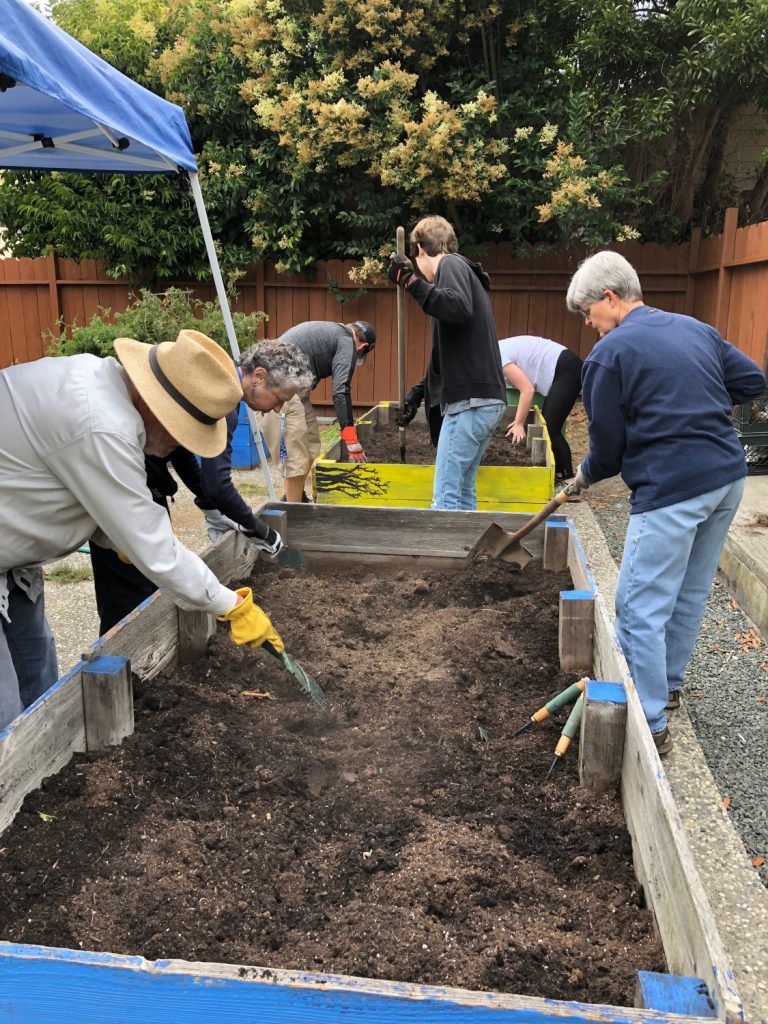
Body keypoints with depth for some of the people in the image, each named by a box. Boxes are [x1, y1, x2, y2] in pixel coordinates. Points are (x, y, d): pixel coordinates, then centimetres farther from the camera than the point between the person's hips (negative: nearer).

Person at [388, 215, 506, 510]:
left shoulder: (451, 264, -2)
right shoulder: (466, 272, 25)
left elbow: (458, 308, -26)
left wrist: (411, 282, -22)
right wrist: (418, 394, 34)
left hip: (470, 400, -10)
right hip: (486, 399, 10)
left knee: (446, 496, -7)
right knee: (465, 490, 14)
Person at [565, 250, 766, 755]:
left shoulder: (608, 353, -9)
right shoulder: (696, 329, 12)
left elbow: (607, 446, -5)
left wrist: (583, 477, 14)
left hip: (671, 490, -8)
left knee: (641, 609, 0)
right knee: (690, 594, 20)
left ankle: (650, 724, 6)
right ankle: (669, 684, 37)